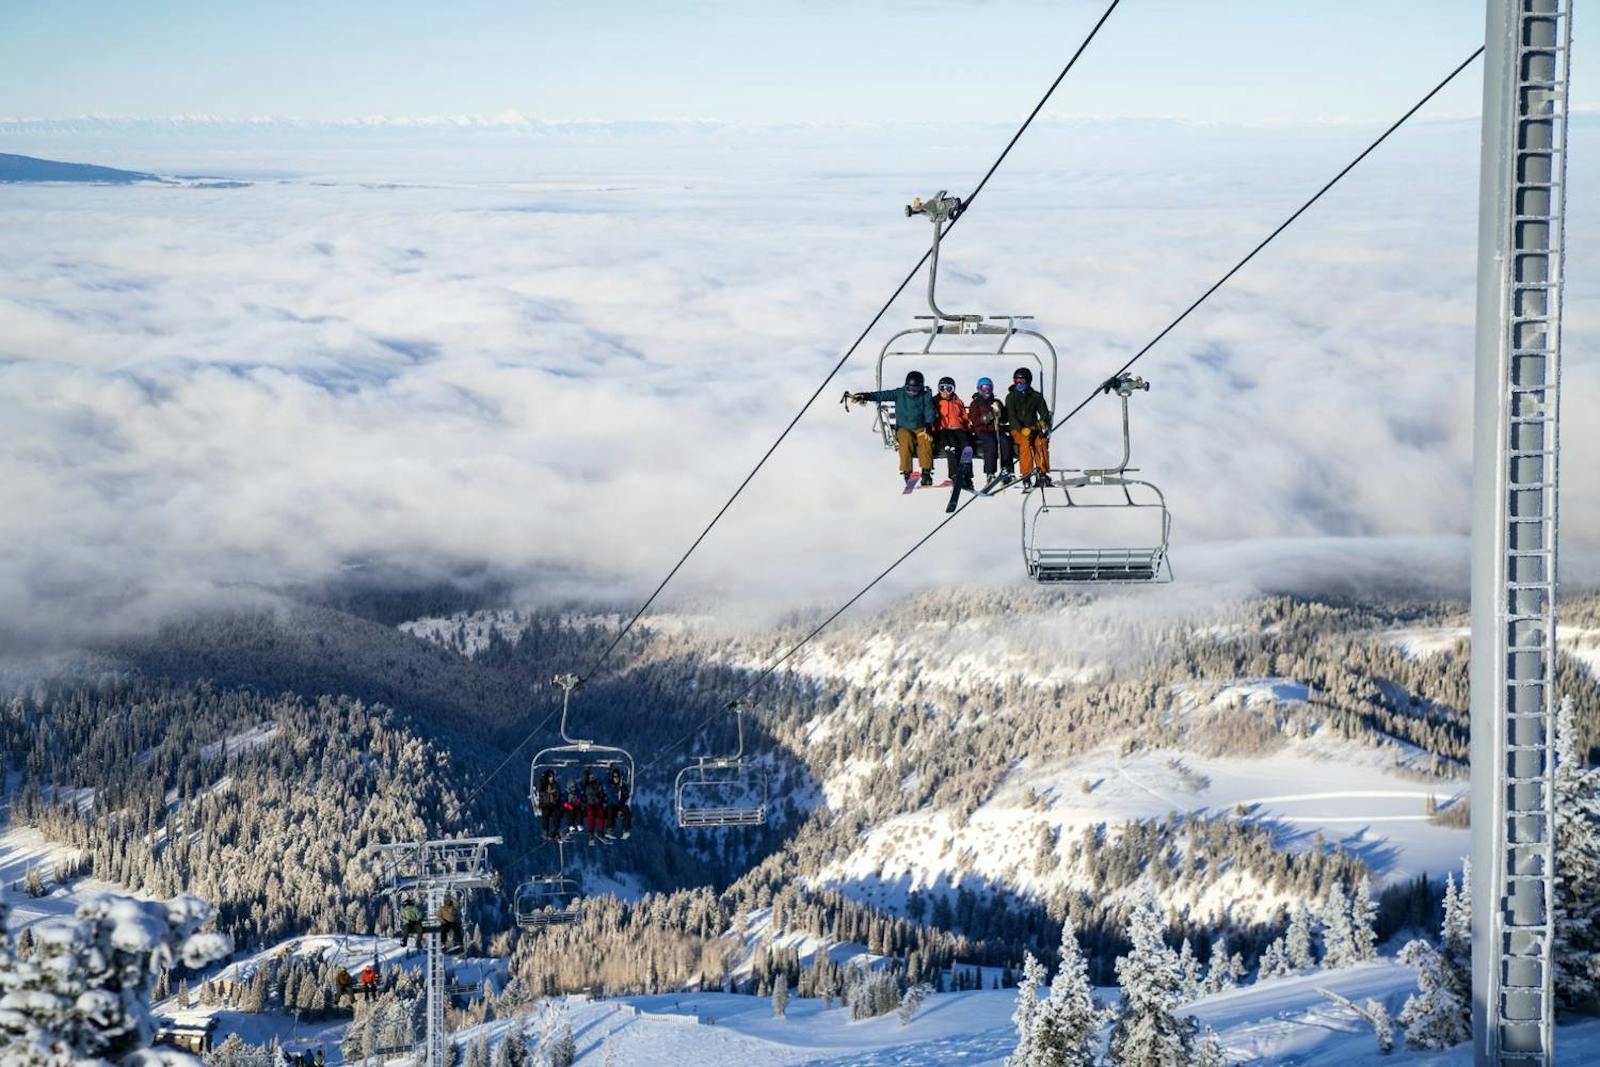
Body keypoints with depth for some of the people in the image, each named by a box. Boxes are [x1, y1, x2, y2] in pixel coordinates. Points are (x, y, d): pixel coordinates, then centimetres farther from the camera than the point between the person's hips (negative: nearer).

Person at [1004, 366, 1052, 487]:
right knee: (1025, 442, -33)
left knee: (1041, 441, -30)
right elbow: (1011, 417, -5)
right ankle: (1026, 475, -37)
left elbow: (1044, 413, 5)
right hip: (1018, 429, -2)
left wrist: (1043, 422, -19)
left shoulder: (1036, 396, 11)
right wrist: (1023, 430, -20)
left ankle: (1042, 473, -31)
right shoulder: (1011, 397, 5)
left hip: (1033, 427, 2)